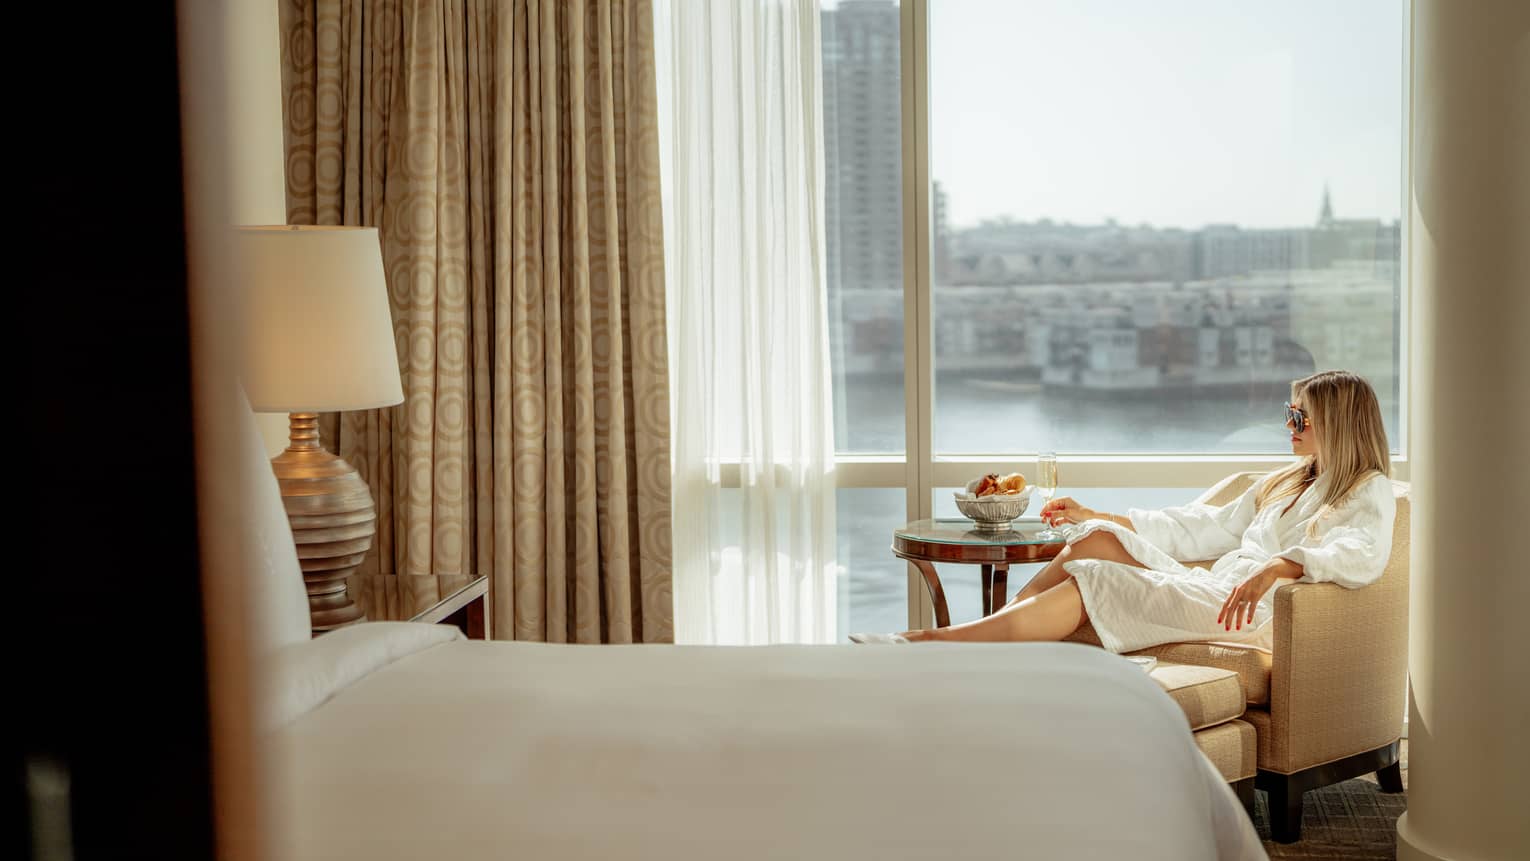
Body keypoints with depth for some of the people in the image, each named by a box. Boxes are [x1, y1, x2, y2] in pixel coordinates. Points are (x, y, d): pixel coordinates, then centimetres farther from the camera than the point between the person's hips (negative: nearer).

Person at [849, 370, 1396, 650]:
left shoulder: (1368, 492, 3)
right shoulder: (1286, 484, 30)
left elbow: (1364, 553, -20)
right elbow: (1207, 526, 29)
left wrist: (1279, 565, -38)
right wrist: (1095, 517, 23)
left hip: (1258, 613, -8)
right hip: (1210, 592, 8)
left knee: (1091, 582, -24)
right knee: (1099, 539, -13)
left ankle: (935, 640, -29)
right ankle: (980, 650, -21)